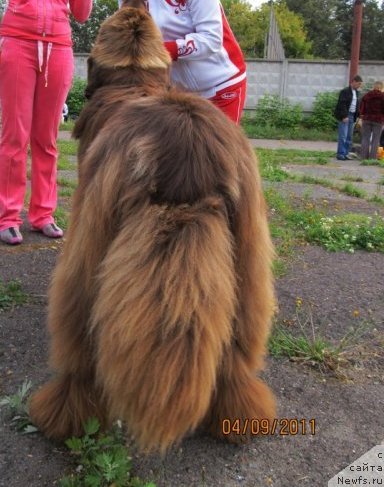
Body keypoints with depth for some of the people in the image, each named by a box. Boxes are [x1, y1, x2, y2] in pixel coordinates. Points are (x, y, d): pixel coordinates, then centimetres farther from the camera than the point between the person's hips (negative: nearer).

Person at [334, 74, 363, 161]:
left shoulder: (356, 92, 17)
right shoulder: (345, 91, -8)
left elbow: (357, 105, 18)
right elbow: (342, 104, -14)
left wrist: (357, 115, 8)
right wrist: (344, 116, -20)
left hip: (352, 116, 8)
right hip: (344, 116, -8)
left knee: (349, 136, 7)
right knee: (343, 136, -9)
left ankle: (346, 153, 12)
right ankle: (341, 154, -7)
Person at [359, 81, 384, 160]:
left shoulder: (366, 95, 5)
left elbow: (361, 108, 5)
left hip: (367, 119, 3)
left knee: (365, 138, 7)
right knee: (375, 139, 2)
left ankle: (364, 157, 5)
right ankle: (372, 157, -1)